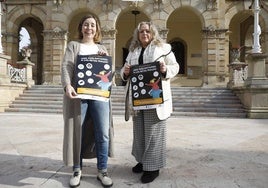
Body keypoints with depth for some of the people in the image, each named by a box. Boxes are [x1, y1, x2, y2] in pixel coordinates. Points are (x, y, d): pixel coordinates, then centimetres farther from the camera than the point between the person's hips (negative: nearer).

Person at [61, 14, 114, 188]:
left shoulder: (101, 48, 20)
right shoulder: (73, 45, 11)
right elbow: (67, 66, -5)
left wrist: (105, 58, -3)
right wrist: (67, 85, -23)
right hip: (78, 93, -2)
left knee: (103, 133, -2)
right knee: (77, 132, 2)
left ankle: (102, 171, 10)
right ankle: (77, 170, 17)